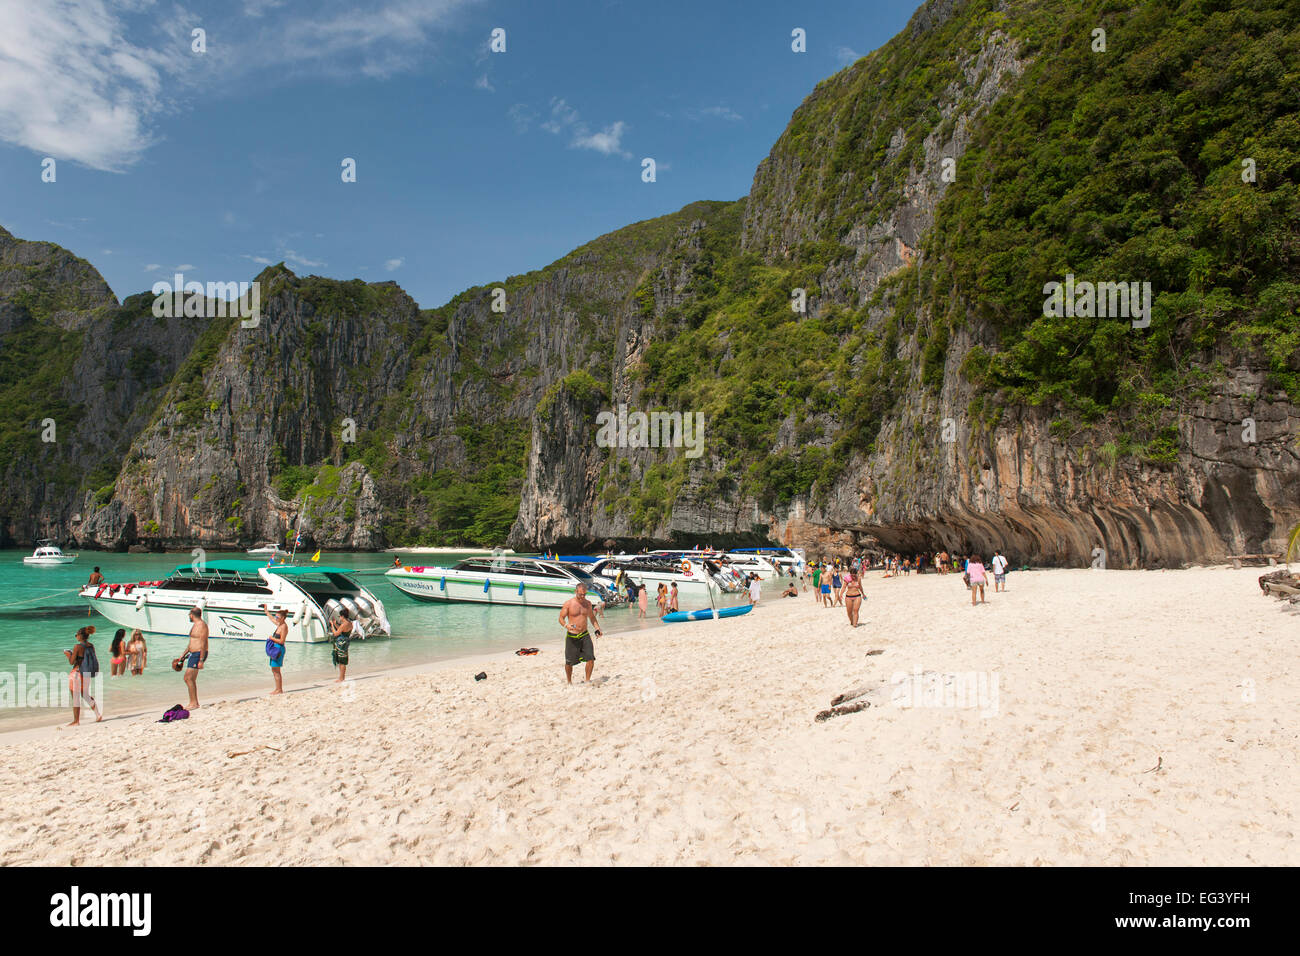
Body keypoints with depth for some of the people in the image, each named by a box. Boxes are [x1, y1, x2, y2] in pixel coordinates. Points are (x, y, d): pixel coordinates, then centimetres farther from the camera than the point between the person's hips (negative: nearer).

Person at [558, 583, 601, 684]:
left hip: (584, 635, 3)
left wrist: (596, 628, 7)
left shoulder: (588, 603, 6)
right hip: (572, 636, -3)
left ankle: (587, 680, 4)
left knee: (591, 658, -11)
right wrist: (566, 625, -25)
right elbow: (561, 618, -4)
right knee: (569, 662, 6)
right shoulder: (568, 604, -7)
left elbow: (592, 617, 21)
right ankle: (569, 682, 28)